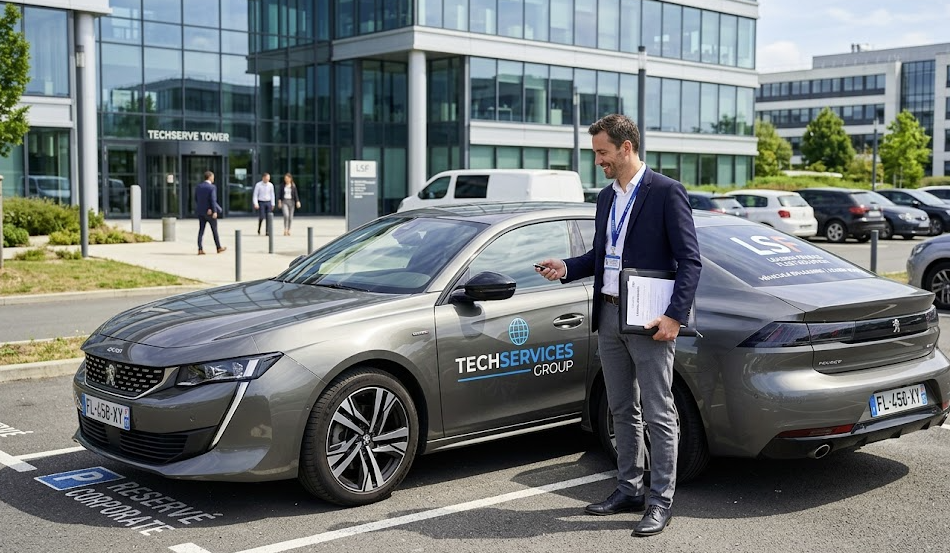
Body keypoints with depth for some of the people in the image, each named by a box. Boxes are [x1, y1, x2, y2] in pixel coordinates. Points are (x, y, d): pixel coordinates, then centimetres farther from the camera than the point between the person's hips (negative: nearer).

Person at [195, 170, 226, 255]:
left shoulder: (198, 187, 6)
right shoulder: (212, 187, -13)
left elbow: (196, 199, 8)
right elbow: (213, 200, -19)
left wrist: (201, 207, 12)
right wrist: (215, 211, -19)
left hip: (200, 212, 5)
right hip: (210, 212, -5)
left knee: (201, 230, 4)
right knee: (214, 230, 8)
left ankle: (200, 249, -4)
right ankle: (219, 247, 20)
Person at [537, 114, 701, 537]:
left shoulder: (666, 192, -9)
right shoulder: (606, 198, 14)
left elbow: (689, 260, -12)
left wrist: (675, 316, -20)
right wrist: (566, 267, 3)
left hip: (649, 321, -8)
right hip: (608, 316, 8)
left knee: (658, 414, -1)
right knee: (622, 411, 14)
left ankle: (661, 500, 6)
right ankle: (629, 490, 25)